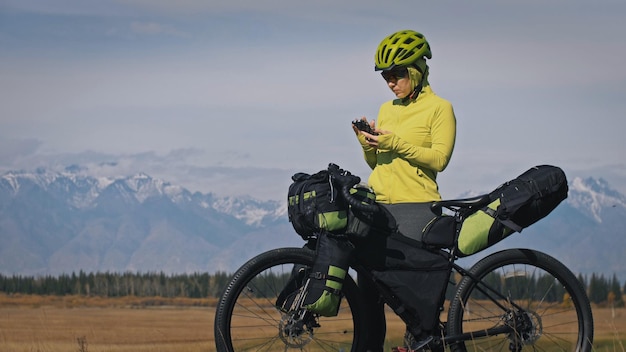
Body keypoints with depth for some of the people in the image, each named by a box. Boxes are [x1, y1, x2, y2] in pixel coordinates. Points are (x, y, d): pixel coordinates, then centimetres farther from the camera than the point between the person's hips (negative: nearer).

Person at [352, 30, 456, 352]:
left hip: (415, 207, -6)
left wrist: (396, 143, -17)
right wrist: (368, 144, -1)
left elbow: (439, 158, -10)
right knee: (370, 285, 1)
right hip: (378, 205, 6)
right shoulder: (387, 109, 19)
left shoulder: (439, 108, 1)